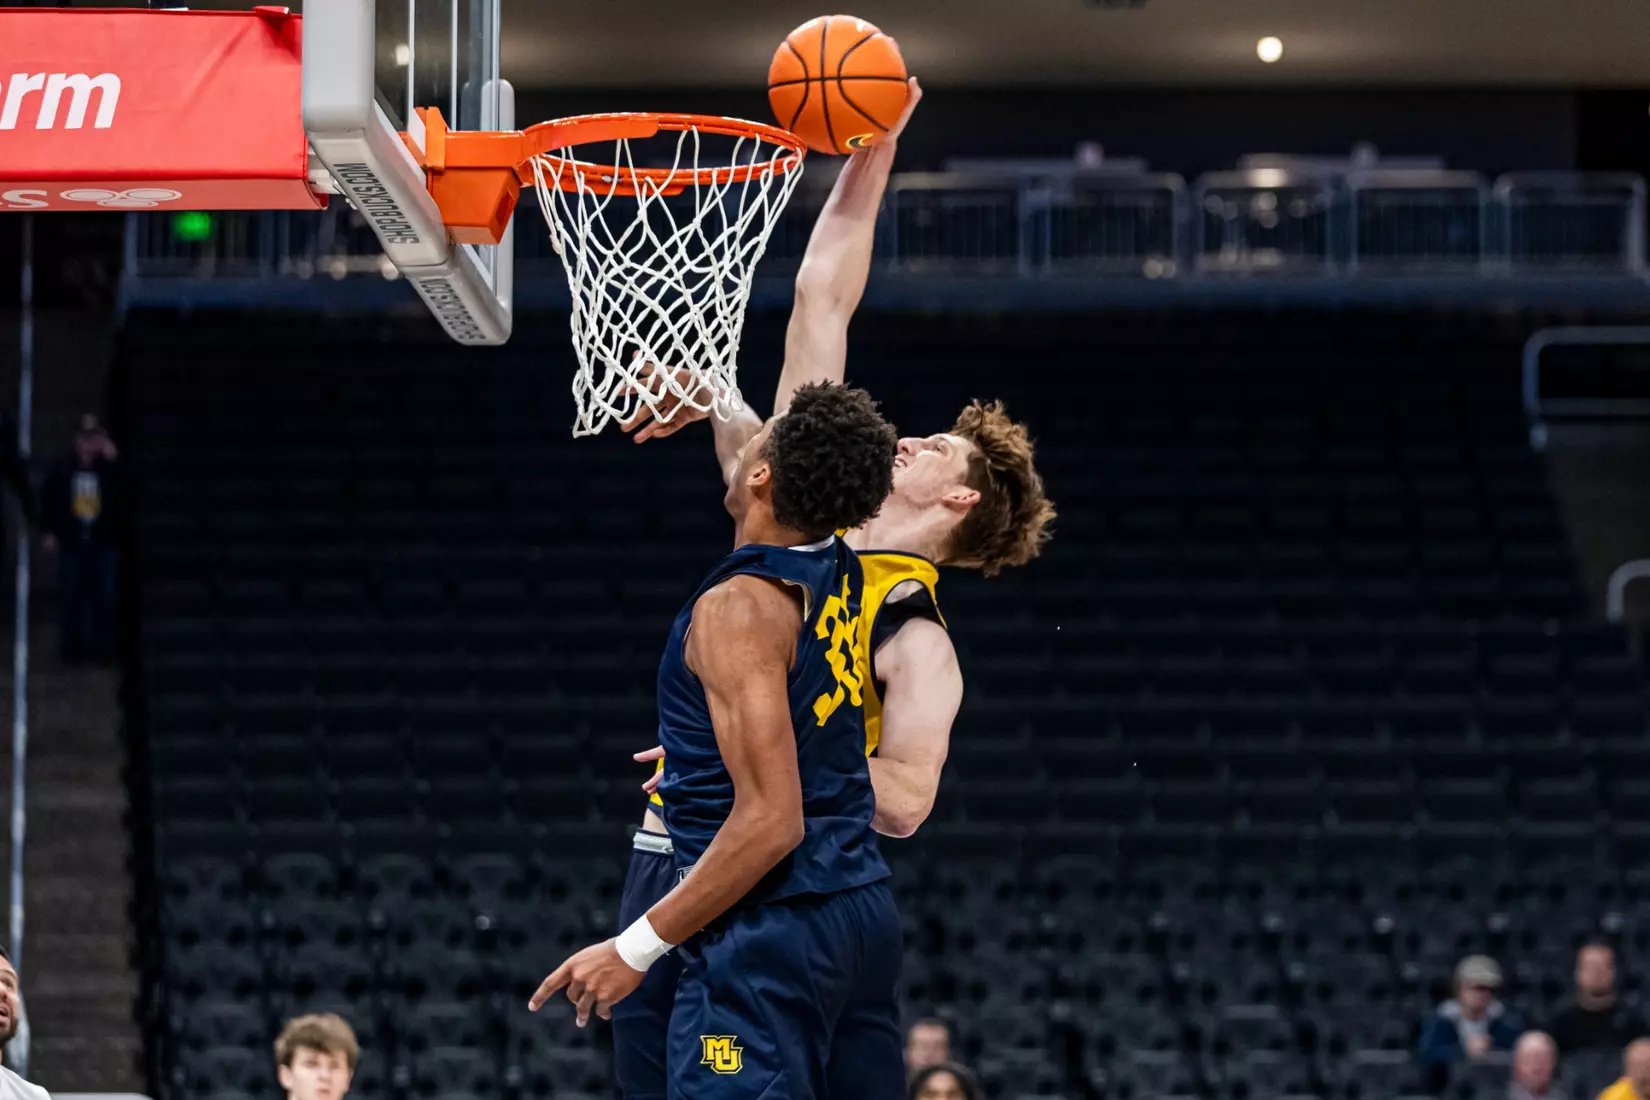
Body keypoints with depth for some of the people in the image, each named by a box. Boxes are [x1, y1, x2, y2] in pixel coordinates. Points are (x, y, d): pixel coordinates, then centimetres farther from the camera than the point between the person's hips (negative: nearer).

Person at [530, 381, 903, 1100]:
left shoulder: (742, 607, -17)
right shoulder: (840, 573, 6)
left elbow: (771, 821, -22)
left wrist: (636, 948, -17)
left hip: (769, 932, -9)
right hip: (864, 910, 9)